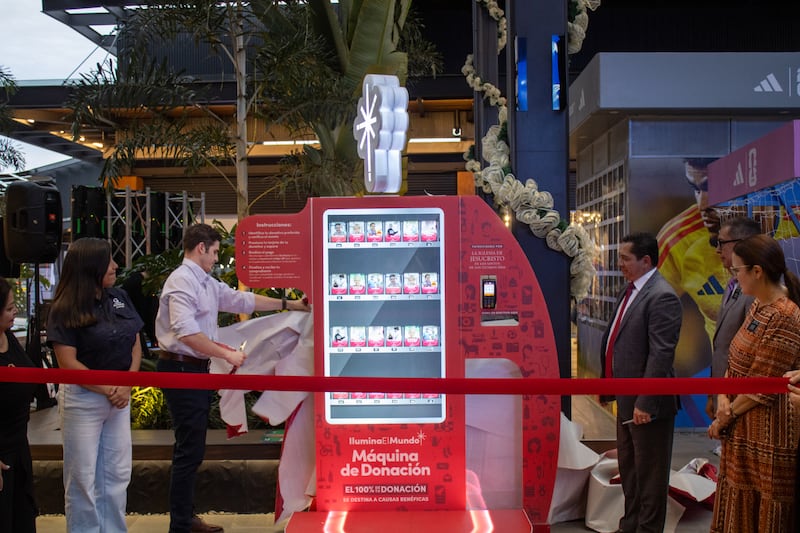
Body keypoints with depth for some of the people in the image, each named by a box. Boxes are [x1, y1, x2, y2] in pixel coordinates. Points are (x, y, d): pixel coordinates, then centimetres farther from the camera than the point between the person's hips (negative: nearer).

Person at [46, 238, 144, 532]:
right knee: (83, 478, 7)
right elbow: (68, 362, -16)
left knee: (117, 475, 12)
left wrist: (126, 386, -8)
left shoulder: (119, 298, 4)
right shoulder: (65, 310, -11)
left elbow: (135, 345, 5)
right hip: (82, 400, -5)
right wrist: (108, 390, -14)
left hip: (120, 397, 5)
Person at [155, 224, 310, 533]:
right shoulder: (182, 281, -16)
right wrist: (227, 354, -20)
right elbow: (186, 332, -26)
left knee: (192, 448, 16)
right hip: (181, 370, -10)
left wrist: (290, 305, 20)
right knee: (190, 450, -6)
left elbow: (242, 300, 19)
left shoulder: (208, 284, 13)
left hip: (197, 369, 10)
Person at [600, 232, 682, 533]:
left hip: (646, 402, -10)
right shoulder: (632, 290, 10)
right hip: (626, 399, 10)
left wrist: (645, 403, -24)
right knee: (628, 469, 22)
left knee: (649, 474, 6)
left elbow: (661, 355, -24)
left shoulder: (661, 296, -20)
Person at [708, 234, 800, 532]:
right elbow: (734, 361, 10)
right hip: (742, 429, 9)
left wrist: (725, 418, -9)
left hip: (766, 434, -9)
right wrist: (724, 399, -5)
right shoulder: (757, 307, 6)